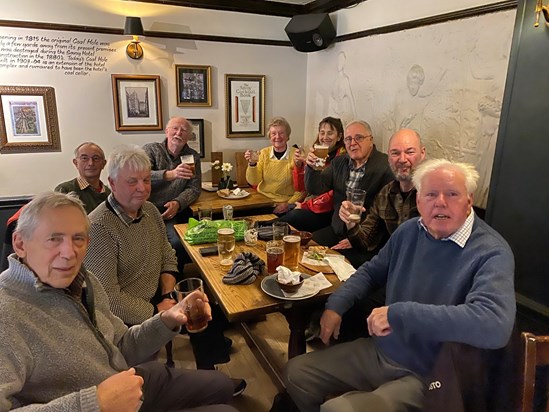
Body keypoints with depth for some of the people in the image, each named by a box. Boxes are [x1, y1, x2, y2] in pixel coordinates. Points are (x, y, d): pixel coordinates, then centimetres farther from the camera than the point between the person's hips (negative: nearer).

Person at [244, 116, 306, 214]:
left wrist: (289, 204, -16)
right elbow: (253, 182, 0)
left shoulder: (295, 155, -4)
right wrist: (252, 163, -15)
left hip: (285, 203, -3)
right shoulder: (264, 153, 5)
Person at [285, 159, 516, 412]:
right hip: (377, 351, 7)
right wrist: (335, 305, 1)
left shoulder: (491, 253, -19)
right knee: (296, 373, 8)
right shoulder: (409, 231, 1)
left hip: (425, 378, -6)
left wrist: (399, 313, -35)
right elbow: (372, 271, 16)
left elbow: (495, 326, -36)